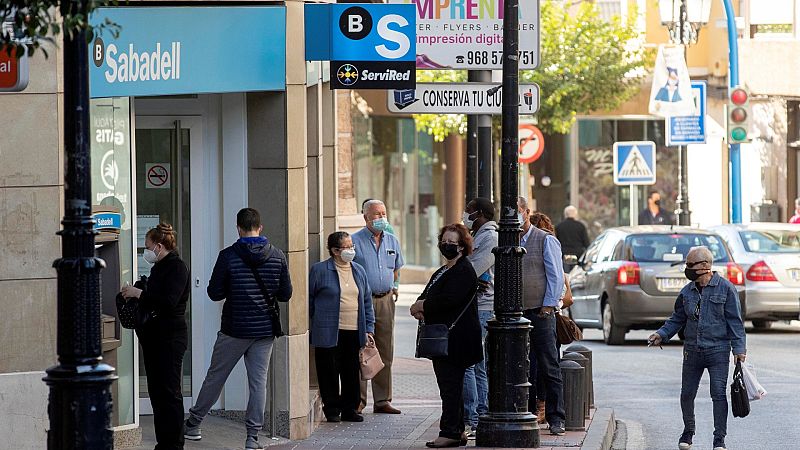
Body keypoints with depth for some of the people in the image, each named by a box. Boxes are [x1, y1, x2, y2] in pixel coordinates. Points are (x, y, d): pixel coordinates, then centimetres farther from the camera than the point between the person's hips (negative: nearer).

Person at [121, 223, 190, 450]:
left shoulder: (177, 267, -12)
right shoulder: (159, 267, 16)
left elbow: (169, 301, -23)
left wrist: (139, 293, -17)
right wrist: (135, 294, 9)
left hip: (170, 337, -10)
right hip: (153, 336, 10)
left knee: (169, 391, -7)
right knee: (156, 390, 10)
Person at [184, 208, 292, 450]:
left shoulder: (228, 256, -10)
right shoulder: (277, 257, -2)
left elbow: (214, 293, -7)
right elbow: (286, 294, 2)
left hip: (234, 330, -2)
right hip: (265, 330, 2)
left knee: (215, 377, 11)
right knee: (258, 382, 4)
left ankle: (193, 425, 22)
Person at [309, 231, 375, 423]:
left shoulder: (359, 271, 14)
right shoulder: (319, 270, -2)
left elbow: (367, 301, 17)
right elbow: (309, 299, 2)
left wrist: (369, 328, 11)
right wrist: (308, 326, 2)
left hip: (354, 332, 4)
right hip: (329, 333, -4)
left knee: (352, 373, 6)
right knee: (329, 372, 0)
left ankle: (350, 409, 17)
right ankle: (332, 409, 11)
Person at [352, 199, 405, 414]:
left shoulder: (392, 241, 13)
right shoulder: (355, 241, -4)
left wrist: (394, 286, 15)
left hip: (385, 300, 5)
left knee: (385, 353, 6)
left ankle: (382, 400, 11)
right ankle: (358, 399, -1)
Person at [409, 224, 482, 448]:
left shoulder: (464, 271, -11)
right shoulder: (442, 272, 21)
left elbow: (449, 300, -23)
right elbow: (426, 297, 19)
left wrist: (422, 306, -12)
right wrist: (420, 308, -4)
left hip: (456, 340, -10)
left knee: (450, 385, -9)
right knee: (449, 386, 12)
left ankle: (450, 432, -8)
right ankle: (457, 431, 16)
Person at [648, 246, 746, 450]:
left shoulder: (725, 288, -4)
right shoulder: (687, 292, 9)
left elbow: (735, 320, -3)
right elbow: (677, 319, 18)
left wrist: (739, 348, -8)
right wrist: (661, 334, 3)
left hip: (718, 351, -4)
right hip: (692, 351, 4)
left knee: (718, 394, -8)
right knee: (687, 393, 7)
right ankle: (688, 433, 27)